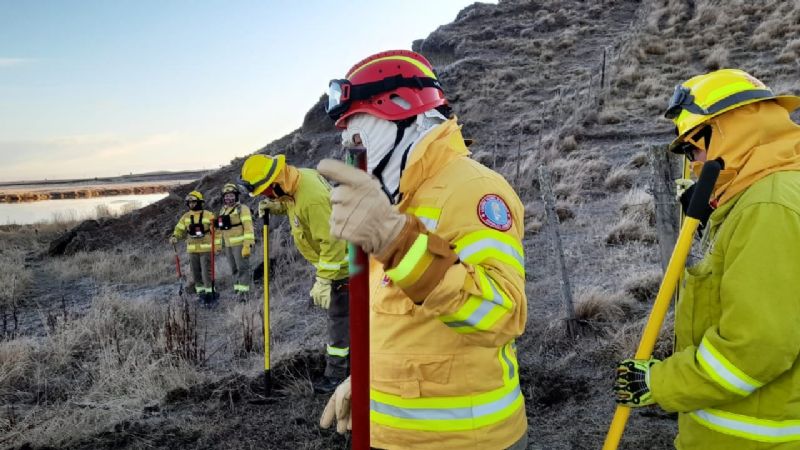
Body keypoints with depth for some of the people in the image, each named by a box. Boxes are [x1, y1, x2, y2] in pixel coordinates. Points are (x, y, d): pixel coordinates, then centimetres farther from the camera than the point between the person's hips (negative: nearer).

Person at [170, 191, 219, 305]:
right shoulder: (186, 217, 6)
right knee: (196, 273, 9)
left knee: (207, 273, -7)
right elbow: (179, 229, 10)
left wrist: (217, 245, -14)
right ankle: (201, 294, 21)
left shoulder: (209, 216, -7)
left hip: (206, 249, -5)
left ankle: (210, 294, 1)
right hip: (192, 249, 5)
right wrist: (174, 237, -9)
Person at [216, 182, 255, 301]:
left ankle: (244, 292, -4)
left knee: (242, 268, -7)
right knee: (234, 269, 12)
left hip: (240, 243, -8)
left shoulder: (242, 208, -7)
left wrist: (247, 245, -22)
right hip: (228, 245, 8)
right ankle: (237, 291, 19)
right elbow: (220, 228, 23)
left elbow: (248, 227, -15)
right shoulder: (222, 210, 17)